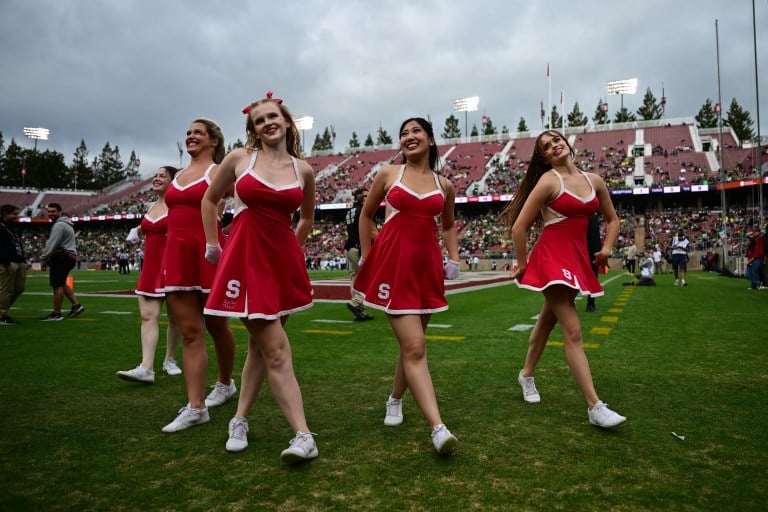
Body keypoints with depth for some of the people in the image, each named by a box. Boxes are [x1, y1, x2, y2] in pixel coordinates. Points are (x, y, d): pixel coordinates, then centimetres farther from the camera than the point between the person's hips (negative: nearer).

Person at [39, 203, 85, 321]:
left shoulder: (59, 225, -13)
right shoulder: (65, 223, 21)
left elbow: (52, 244, -18)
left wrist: (43, 259, -10)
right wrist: (48, 259, 18)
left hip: (62, 258, -11)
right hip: (69, 257, 11)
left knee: (57, 285, -7)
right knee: (61, 283, 19)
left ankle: (56, 314, -3)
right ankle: (76, 305, 15)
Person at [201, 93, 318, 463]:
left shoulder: (304, 170, 4)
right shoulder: (239, 159, 0)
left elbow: (307, 219, 19)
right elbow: (209, 200, 13)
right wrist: (212, 245, 10)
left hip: (285, 262, 3)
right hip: (247, 261, -3)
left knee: (260, 345, 13)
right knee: (277, 351, -7)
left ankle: (240, 420, 29)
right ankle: (304, 436, -3)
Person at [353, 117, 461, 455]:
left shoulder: (445, 186, 10)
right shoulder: (387, 175, 3)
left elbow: (448, 225, 24)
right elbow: (366, 215, 13)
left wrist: (454, 258, 10)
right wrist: (367, 257, 9)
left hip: (427, 266, 4)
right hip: (393, 264, -3)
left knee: (411, 344, 13)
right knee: (415, 347, -12)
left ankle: (395, 400, 38)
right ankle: (439, 428, -13)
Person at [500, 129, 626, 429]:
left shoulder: (594, 180, 8)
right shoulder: (548, 181, -9)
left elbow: (612, 219, 21)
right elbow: (519, 227, -9)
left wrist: (606, 249, 7)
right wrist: (522, 264, -4)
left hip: (578, 258, 7)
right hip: (552, 257, -6)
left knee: (548, 320, 20)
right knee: (573, 332, -9)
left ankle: (527, 375, 40)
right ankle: (595, 407, -7)